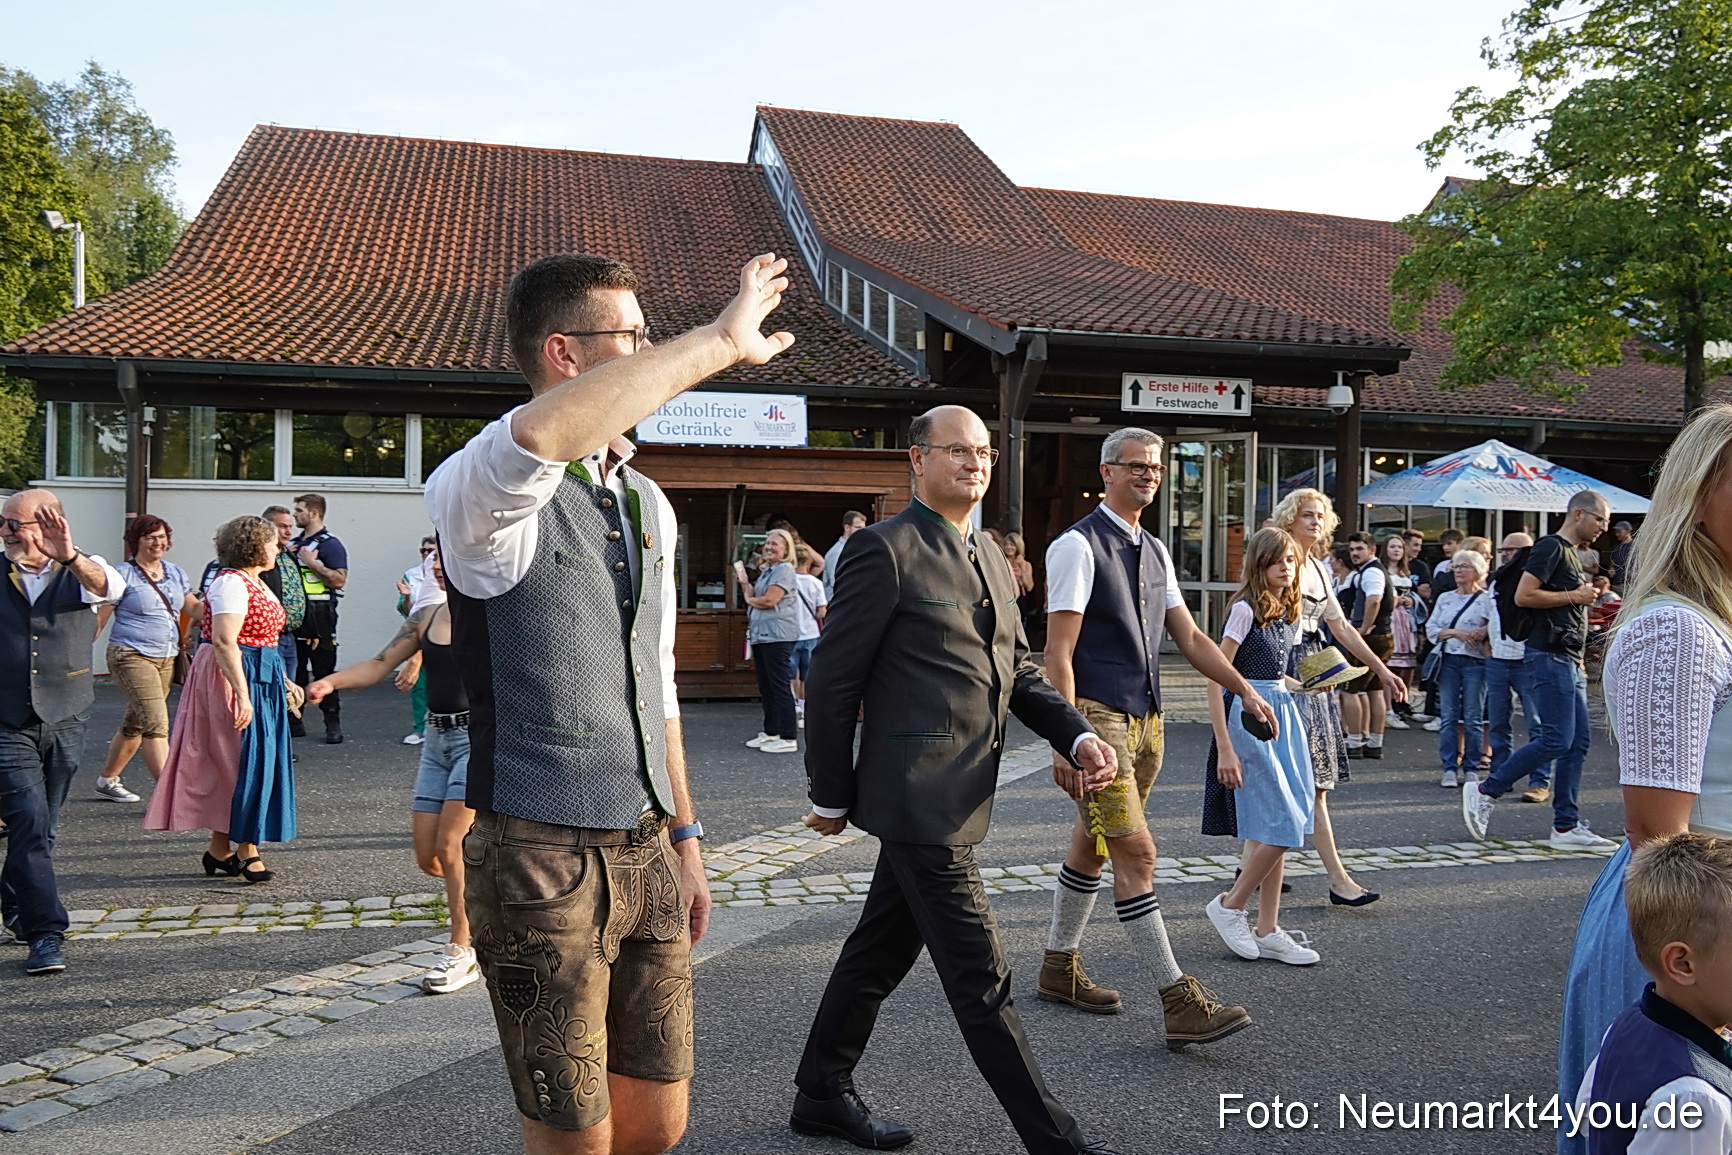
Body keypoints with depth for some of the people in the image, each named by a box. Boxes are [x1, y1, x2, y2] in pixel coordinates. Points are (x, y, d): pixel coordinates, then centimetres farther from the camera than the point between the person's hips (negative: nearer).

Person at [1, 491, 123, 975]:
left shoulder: (81, 573, 0)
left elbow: (110, 587, -25)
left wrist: (70, 556, -45)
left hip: (66, 722, 1)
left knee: (41, 826, 14)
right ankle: (45, 933, -9)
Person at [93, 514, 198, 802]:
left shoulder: (175, 573, 11)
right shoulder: (124, 575, -7)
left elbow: (193, 607, 12)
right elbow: (98, 619, -6)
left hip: (166, 659, 7)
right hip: (132, 657, -7)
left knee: (135, 724, 16)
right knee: (156, 723, -15)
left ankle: (107, 779, 33)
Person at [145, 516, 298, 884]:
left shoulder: (255, 584, 17)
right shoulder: (231, 583, -14)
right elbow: (225, 642, -23)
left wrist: (285, 681, 23)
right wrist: (241, 694, -29)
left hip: (261, 679, 10)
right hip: (235, 679, -10)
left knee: (232, 765, 12)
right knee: (246, 762, -5)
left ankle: (220, 849, 19)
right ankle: (247, 850, 3)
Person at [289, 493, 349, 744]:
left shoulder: (330, 544, -6)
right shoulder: (294, 544, 18)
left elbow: (339, 580, -16)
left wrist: (312, 563, -17)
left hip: (319, 615, -7)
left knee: (324, 671, -4)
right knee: (294, 669, 9)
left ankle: (333, 723, 1)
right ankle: (294, 721, 16)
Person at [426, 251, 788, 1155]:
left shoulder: (649, 507, 11)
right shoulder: (484, 494, -13)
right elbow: (542, 437, -39)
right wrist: (720, 340, -32)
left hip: (646, 851, 7)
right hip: (541, 861, -7)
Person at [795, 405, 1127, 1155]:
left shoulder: (990, 557, 14)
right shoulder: (886, 550, -12)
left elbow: (1015, 669, 17)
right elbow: (833, 682, -10)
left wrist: (1078, 735, 1)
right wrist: (832, 797, -4)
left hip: (959, 798, 9)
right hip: (918, 798, -9)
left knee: (881, 951, 20)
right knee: (981, 979, -2)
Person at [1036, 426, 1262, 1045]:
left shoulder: (1155, 551, 14)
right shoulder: (1078, 546, -10)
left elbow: (1189, 636, 20)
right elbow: (1058, 653, -15)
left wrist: (1245, 689, 12)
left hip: (1145, 720, 8)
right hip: (1096, 716, -8)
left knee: (1090, 848, 17)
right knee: (1136, 853, -9)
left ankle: (1059, 968, 31)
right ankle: (1179, 1003, -5)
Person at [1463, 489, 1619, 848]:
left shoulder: (1568, 552, 22)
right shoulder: (1551, 547, -9)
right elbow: (1524, 596, -20)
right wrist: (1574, 596, -12)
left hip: (1568, 660, 10)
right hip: (1550, 657, -10)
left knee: (1580, 741, 6)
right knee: (1557, 740, -12)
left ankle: (1566, 826, 8)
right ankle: (1484, 792, -3)